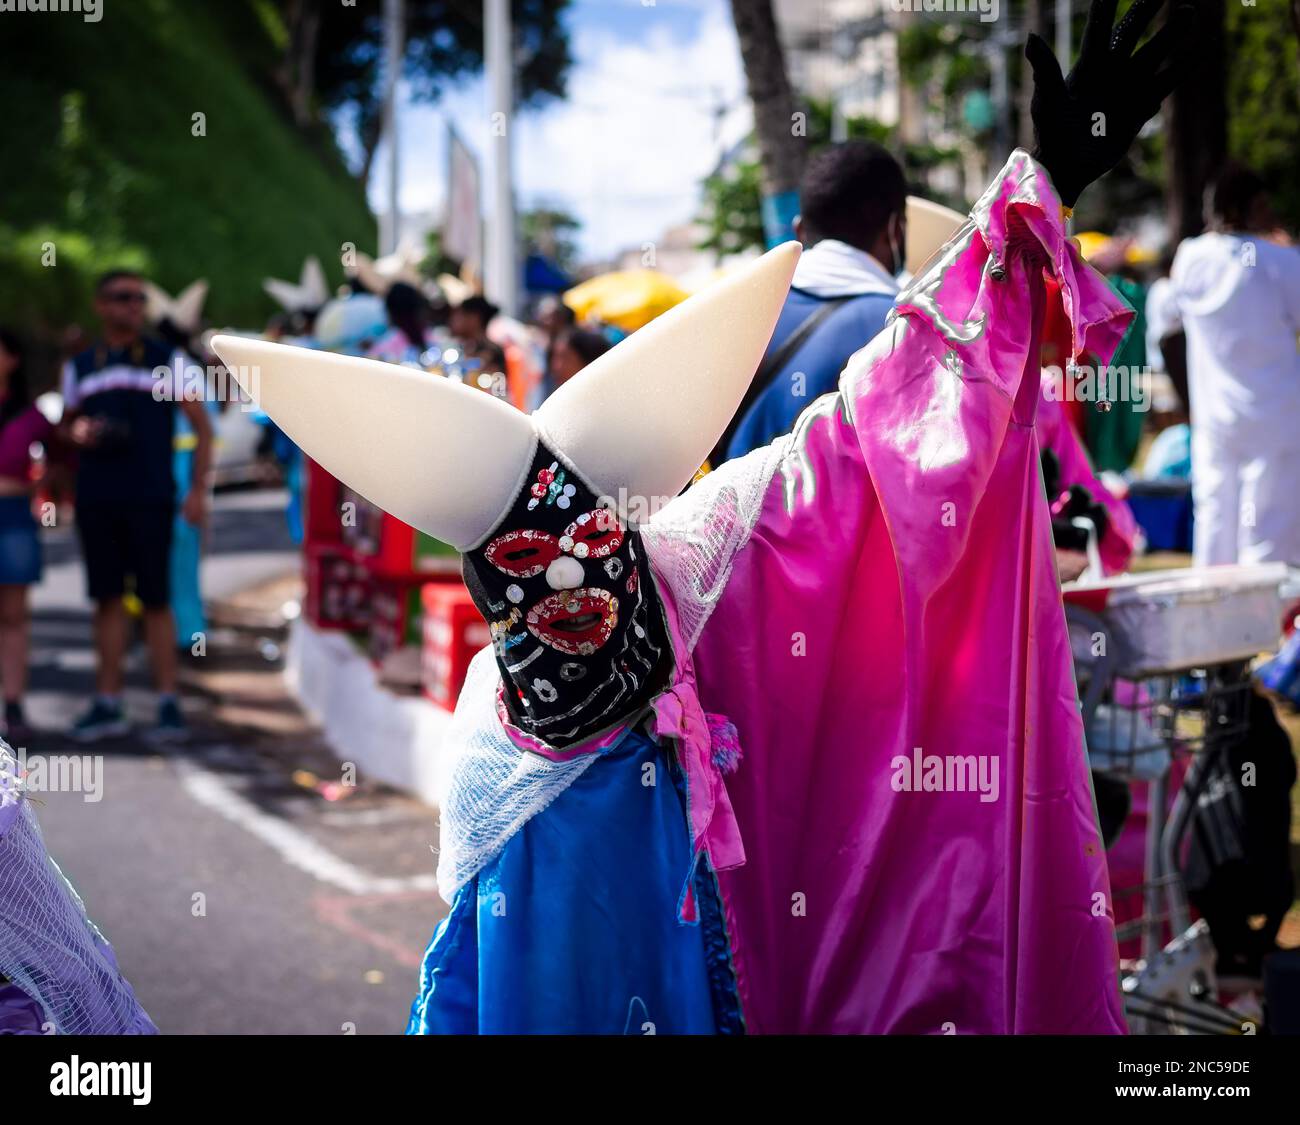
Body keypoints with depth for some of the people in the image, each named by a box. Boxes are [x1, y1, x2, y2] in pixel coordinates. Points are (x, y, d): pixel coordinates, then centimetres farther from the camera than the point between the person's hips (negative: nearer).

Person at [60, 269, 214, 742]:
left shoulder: (167, 361, 3)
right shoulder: (80, 366, 12)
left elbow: (202, 426, 3)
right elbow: (67, 422, 21)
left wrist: (198, 490, -6)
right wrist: (78, 432, -4)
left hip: (150, 499, -3)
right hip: (95, 501, 3)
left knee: (155, 600, -4)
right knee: (108, 600, 6)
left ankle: (169, 703, -1)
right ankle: (108, 704, 10)